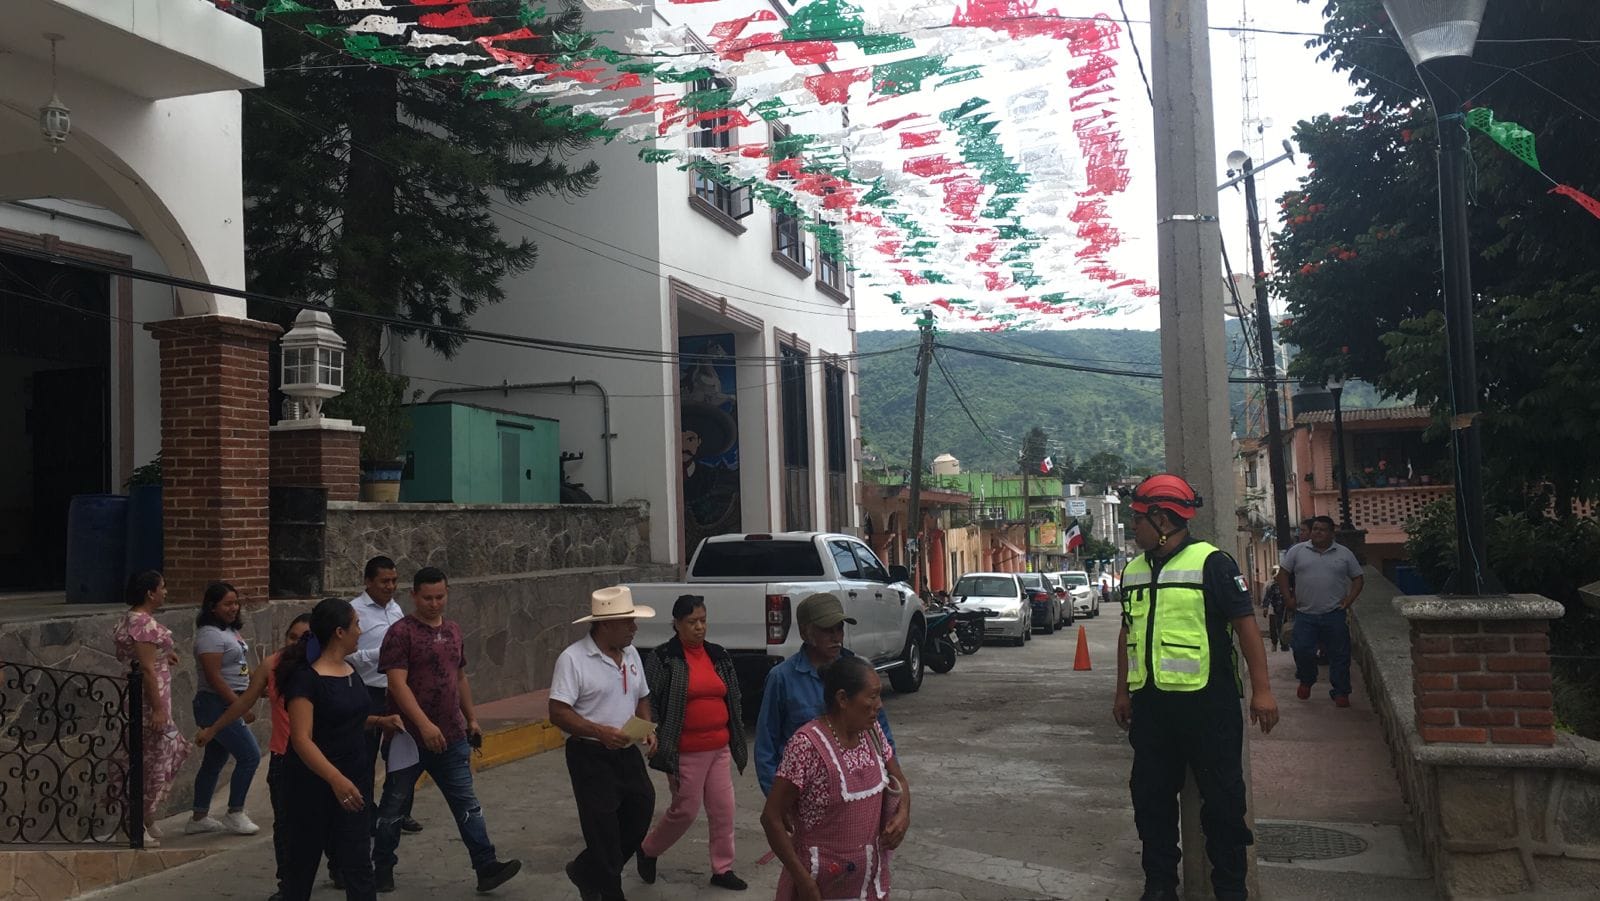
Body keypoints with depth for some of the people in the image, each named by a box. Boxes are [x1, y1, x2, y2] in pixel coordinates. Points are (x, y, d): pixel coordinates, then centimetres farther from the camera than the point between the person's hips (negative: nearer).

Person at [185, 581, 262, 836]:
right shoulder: (210, 634, -17)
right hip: (217, 705, -10)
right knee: (250, 755, -9)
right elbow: (214, 677, -22)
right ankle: (234, 814, 1)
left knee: (215, 760, 14)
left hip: (229, 704, 10)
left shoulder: (230, 631, 13)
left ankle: (199, 818, 22)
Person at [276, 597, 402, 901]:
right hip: (312, 785, -6)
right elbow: (302, 740, -24)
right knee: (304, 861, 11)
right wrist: (336, 779, -34)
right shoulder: (306, 678, -17)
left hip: (353, 780, 7)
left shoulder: (349, 670, 8)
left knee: (358, 864, 2)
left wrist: (379, 721, 9)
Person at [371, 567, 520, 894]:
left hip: (452, 737, 5)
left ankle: (486, 867, 4)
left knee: (467, 804, 3)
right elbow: (397, 684, -20)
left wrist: (471, 718, 19)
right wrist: (424, 725, -29)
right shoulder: (401, 633, -12)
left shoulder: (453, 631, 10)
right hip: (410, 737, -5)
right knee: (394, 805, 10)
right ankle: (383, 866, 26)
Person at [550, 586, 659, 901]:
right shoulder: (573, 658, -14)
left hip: (627, 752, 7)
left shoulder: (630, 653, 8)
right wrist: (600, 732, -27)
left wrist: (648, 728, 0)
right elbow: (558, 713, -17)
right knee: (603, 830, -1)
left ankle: (587, 871, 30)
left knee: (641, 813, 9)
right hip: (591, 756, -7)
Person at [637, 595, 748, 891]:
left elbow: (734, 699, 16)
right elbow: (649, 704, -8)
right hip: (686, 752, -5)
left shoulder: (719, 655, 8)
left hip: (719, 748, 5)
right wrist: (660, 745, -11)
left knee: (723, 809, 7)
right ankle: (648, 850, 27)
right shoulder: (663, 659, -10)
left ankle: (722, 869, 21)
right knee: (685, 811, 3)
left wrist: (735, 739, 15)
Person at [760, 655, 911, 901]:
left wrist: (903, 814, -7)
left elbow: (898, 780, 13)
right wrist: (803, 880, -19)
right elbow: (771, 818, -19)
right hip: (823, 879, -6)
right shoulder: (807, 745, -22)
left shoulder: (873, 732, -2)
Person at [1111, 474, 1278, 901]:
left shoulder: (1211, 563, -8)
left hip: (1205, 701, -6)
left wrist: (1261, 689, -13)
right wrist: (1122, 692, 20)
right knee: (1151, 795, 11)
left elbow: (1246, 623, -9)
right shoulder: (1133, 572, 12)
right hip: (1149, 703, 6)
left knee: (1222, 797, 4)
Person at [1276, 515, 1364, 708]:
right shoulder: (1297, 551, 5)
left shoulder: (1344, 554, 6)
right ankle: (1306, 681, 23)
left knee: (1339, 655, 2)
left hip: (1334, 615, 0)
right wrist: (1288, 598, 0)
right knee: (1302, 651, -4)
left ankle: (1340, 692, 14)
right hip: (1305, 614, 0)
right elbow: (1283, 574, 9)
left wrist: (1349, 600, -1)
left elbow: (1358, 579, 12)